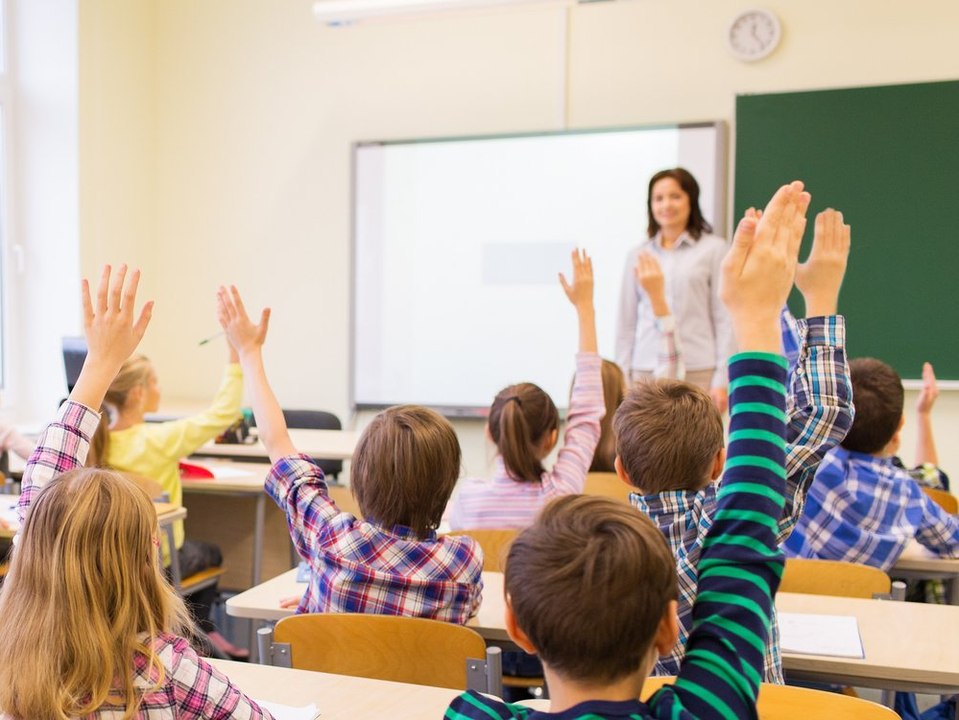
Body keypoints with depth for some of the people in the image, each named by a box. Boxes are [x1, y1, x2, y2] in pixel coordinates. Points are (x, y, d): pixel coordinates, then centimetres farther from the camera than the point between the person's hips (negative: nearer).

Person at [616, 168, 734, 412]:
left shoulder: (713, 249, 4)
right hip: (646, 372, 2)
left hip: (698, 372, -2)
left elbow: (724, 318, 1)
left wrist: (722, 380, -4)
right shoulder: (637, 255, 13)